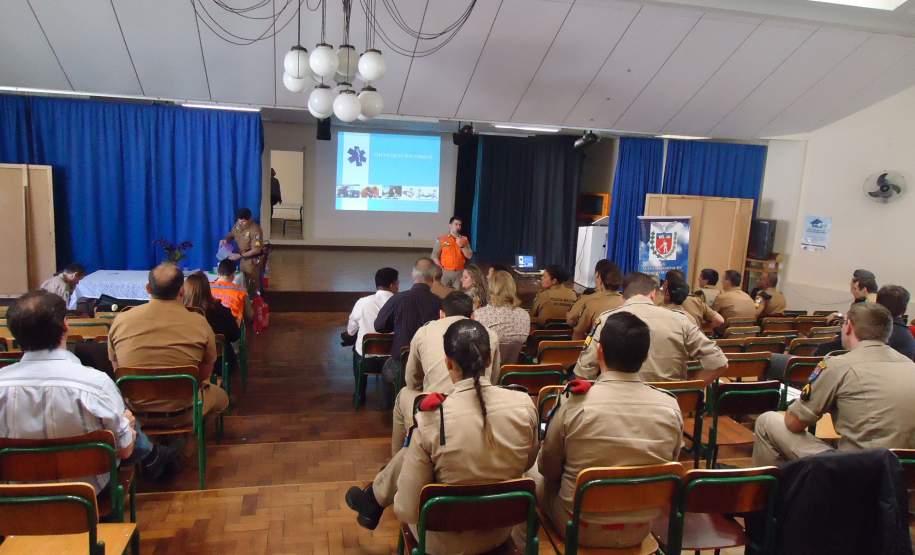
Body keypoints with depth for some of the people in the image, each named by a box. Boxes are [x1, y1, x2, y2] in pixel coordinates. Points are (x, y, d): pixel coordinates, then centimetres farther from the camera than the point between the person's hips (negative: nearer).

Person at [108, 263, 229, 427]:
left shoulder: (120, 321, -11)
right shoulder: (199, 324, -17)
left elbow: (118, 373, 4)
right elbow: (204, 376, -5)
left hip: (133, 413, 3)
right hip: (181, 415, -2)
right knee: (220, 396, 28)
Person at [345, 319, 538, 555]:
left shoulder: (432, 419, -28)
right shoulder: (524, 405, -18)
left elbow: (406, 511, -21)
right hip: (501, 531, 4)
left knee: (406, 455, 21)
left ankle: (373, 500, 49)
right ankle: (374, 500, 49)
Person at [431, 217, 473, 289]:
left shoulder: (464, 239, 7)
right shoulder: (441, 239, 1)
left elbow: (469, 256, 2)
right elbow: (434, 256, 1)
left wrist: (462, 246, -12)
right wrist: (441, 269, -7)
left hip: (460, 272, 2)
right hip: (445, 272, -1)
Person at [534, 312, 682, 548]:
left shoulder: (574, 403, -23)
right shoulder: (670, 407, -15)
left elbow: (548, 468, -7)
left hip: (579, 528, -3)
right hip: (641, 529, 4)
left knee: (533, 471, 23)